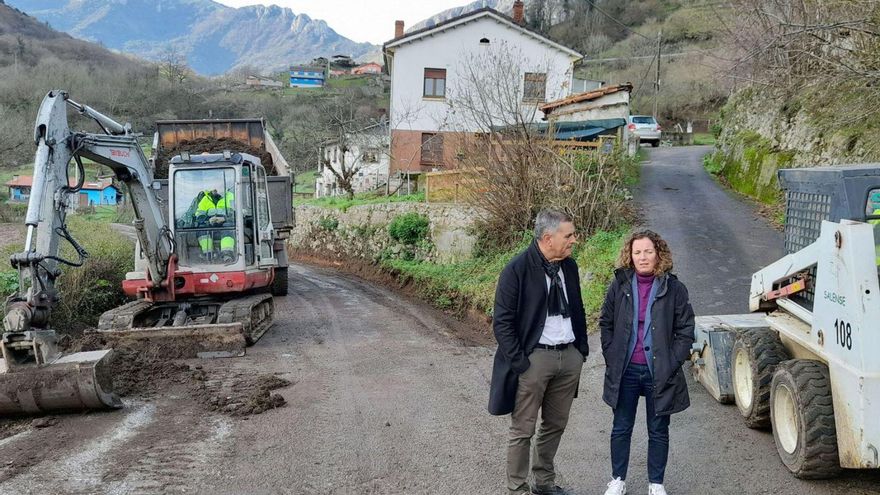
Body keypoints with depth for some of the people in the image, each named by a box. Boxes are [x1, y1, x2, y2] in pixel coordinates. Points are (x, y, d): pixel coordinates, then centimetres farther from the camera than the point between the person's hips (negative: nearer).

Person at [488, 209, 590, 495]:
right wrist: (519, 362, -15)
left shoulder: (569, 266, 6)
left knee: (556, 426, 16)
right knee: (523, 430, 3)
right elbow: (502, 321, -12)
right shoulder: (517, 269, -13)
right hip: (534, 358, -6)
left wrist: (582, 348, 11)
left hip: (570, 356, 6)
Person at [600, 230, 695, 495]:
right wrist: (611, 357, 0)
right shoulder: (619, 286, -1)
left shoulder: (674, 289, -5)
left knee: (658, 431, 11)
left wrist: (671, 363, -8)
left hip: (659, 372, -1)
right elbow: (606, 324, 7)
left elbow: (685, 330, -2)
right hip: (625, 371, 1)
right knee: (621, 428, 12)